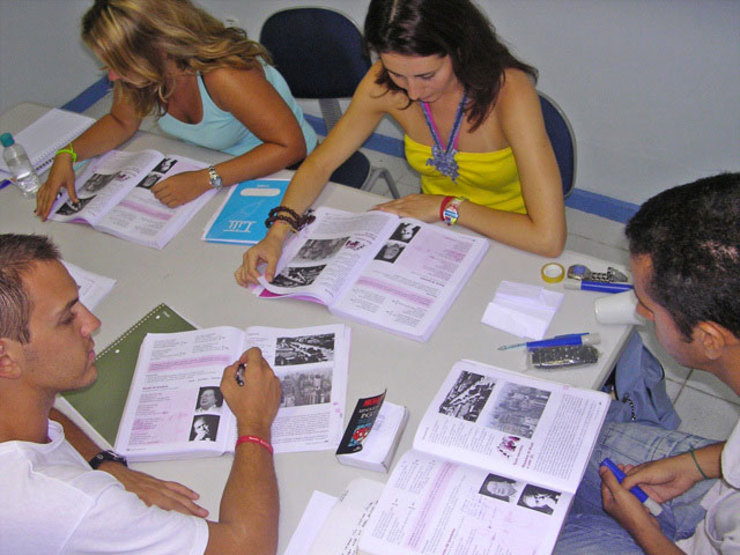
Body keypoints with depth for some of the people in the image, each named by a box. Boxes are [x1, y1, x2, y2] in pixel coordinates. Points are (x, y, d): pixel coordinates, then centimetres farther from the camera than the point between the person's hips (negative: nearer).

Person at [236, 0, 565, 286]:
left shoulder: (509, 92, -30)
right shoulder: (384, 84, -16)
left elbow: (548, 238, -34)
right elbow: (319, 164, -5)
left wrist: (448, 207, -25)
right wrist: (277, 234, -22)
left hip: (508, 246, -4)